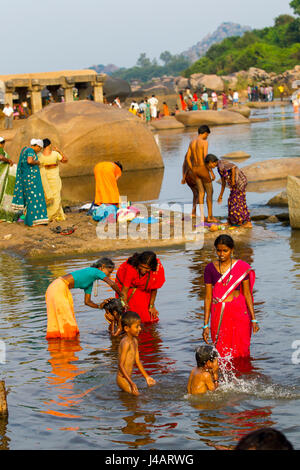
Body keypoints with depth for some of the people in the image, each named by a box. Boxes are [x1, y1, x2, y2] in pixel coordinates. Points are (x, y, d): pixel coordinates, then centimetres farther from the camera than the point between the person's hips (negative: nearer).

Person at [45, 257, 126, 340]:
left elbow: (87, 301, 25)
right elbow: (112, 284, -12)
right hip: (59, 287, -9)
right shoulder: (96, 271, -1)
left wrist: (100, 306, 10)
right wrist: (122, 297, 0)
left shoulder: (90, 283, 24)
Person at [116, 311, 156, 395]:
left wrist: (147, 377, 17)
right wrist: (131, 382, -28)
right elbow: (121, 365, -23)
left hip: (127, 378, 9)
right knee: (136, 395, -10)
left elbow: (137, 361, 15)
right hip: (122, 379, -9)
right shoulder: (125, 343, -22)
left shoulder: (135, 341, 7)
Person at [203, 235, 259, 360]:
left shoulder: (242, 267, -2)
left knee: (240, 353, 2)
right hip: (218, 315, 1)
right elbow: (208, 297, 3)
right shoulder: (210, 268, 1)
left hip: (239, 312, -1)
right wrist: (206, 325, 1)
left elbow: (247, 294, 3)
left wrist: (253, 319, 1)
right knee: (222, 355, 3)